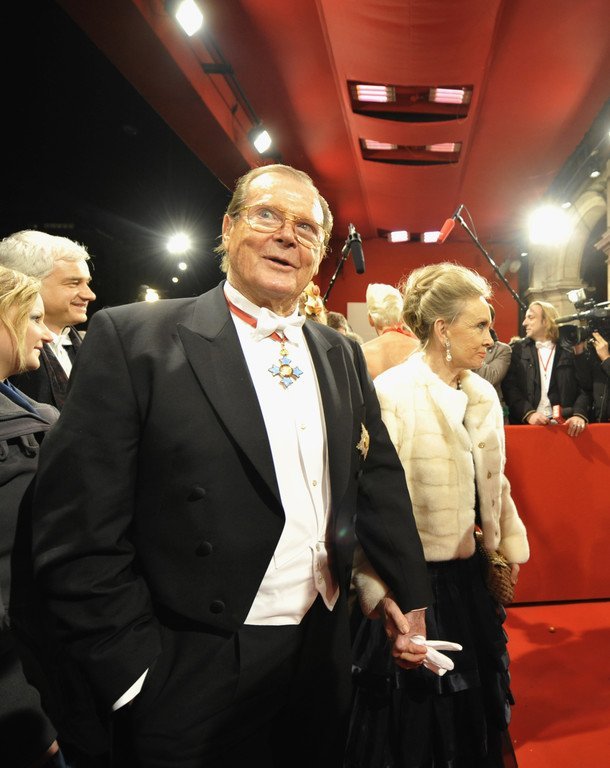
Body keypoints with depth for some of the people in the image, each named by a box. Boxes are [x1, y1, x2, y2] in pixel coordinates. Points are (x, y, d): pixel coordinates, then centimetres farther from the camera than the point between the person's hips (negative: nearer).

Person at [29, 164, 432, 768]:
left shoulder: (341, 355, 3)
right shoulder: (132, 339, -14)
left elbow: (378, 477, 8)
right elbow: (79, 536, -15)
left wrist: (409, 594, 7)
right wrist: (139, 673, -13)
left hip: (324, 654, 6)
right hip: (198, 674, -5)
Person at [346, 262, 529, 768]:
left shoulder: (484, 395, 3)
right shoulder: (391, 393, -20)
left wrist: (511, 549, 13)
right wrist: (382, 595, -20)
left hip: (472, 578, 7)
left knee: (474, 707, 25)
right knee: (415, 717, 15)